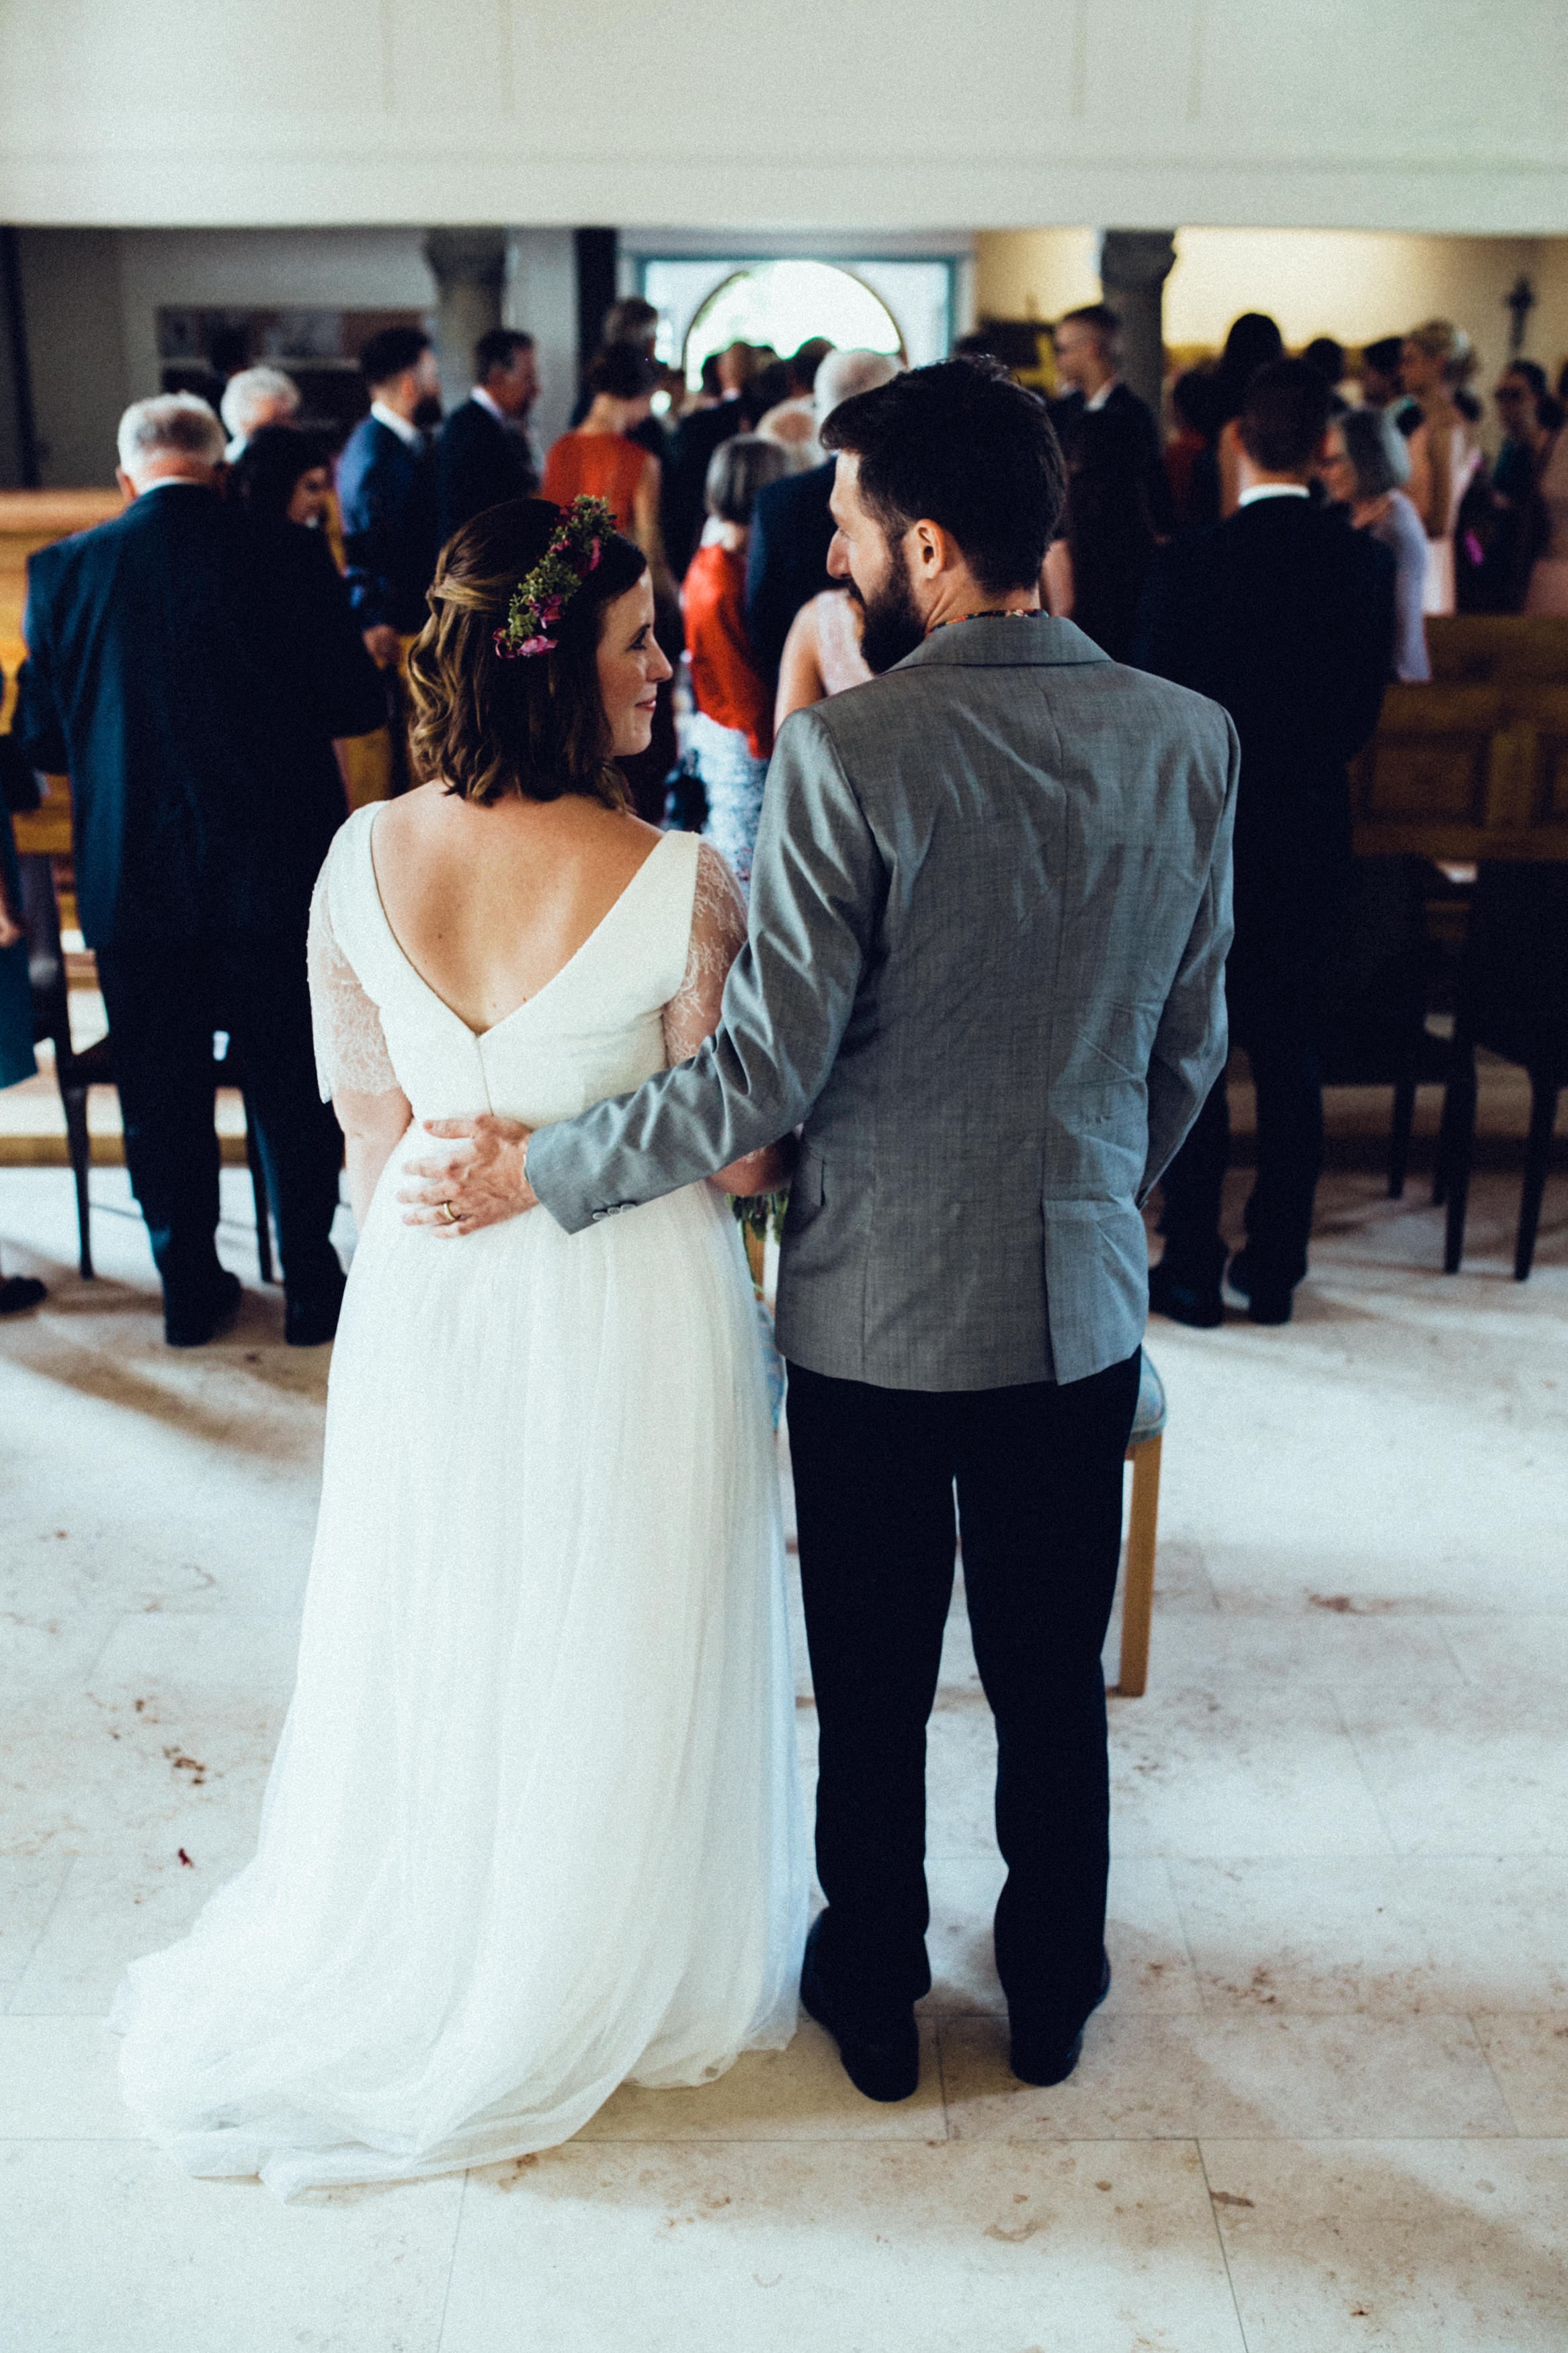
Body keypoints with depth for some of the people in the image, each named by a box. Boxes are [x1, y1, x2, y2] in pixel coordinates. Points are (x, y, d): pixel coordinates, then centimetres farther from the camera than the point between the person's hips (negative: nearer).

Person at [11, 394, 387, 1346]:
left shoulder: (64, 570, -1)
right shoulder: (290, 556, -7)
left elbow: (42, 740, 3)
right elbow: (358, 707, -3)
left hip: (133, 880, 2)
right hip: (277, 874, -1)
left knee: (163, 1094, 13)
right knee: (295, 1086, 11)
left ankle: (192, 1292, 24)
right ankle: (312, 1287, 20)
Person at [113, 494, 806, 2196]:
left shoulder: (363, 860, -9)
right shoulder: (676, 884, -23)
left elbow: (370, 1129, 0)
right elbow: (736, 1157, -16)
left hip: (427, 1308, 4)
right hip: (626, 1316, -4)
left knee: (439, 1643, 24)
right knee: (607, 1661, 18)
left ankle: (415, 1951, 48)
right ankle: (606, 1972, 42)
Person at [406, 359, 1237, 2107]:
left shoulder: (847, 752, -20)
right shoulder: (1190, 741, -5)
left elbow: (765, 1072, -20)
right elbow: (1190, 1044, 4)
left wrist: (543, 1170, -7)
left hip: (875, 1317, -3)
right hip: (1078, 1306, 4)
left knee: (874, 1692, 16)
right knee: (1053, 1679, 20)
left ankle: (874, 1997, 37)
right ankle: (1052, 1993, 39)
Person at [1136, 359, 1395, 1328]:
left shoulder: (1189, 566, -16)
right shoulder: (1367, 562, -4)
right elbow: (1364, 712, 3)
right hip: (1313, 838, 4)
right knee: (1290, 1053, 13)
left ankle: (1194, 1266, 14)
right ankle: (1276, 1266, 22)